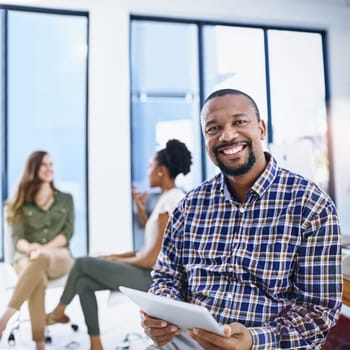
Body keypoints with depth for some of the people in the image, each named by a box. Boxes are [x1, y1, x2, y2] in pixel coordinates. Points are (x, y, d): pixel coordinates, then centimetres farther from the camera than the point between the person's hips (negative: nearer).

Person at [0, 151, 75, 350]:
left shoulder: (66, 199, 15)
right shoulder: (22, 202, 12)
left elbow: (68, 233, 4)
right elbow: (17, 238, 3)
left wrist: (43, 249, -15)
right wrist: (29, 248, -23)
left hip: (59, 256, 0)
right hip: (27, 257, 0)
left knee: (41, 259, -40)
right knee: (38, 279, -39)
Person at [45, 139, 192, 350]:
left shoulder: (170, 200, -20)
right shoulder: (172, 197, 11)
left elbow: (152, 259, -20)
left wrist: (118, 260, -4)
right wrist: (140, 209, 12)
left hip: (155, 277, -9)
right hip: (152, 273, 9)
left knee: (82, 263, -2)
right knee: (84, 283, 6)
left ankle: (59, 312, 22)